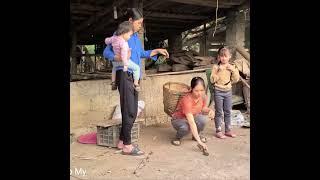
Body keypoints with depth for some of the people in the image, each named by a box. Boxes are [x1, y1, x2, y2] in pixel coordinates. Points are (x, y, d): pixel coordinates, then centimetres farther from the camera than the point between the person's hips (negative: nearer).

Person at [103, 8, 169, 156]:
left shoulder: (136, 36, 18)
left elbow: (142, 53, 28)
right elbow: (106, 52, -7)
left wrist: (157, 51, 21)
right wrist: (117, 57, -26)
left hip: (133, 76, 8)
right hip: (124, 75, -8)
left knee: (132, 111, 9)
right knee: (129, 111, -9)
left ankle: (122, 141, 20)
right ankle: (127, 146, -1)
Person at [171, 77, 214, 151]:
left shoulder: (203, 97, -16)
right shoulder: (187, 100, -36)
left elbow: (203, 108, 6)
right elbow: (191, 123, -41)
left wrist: (209, 110, -19)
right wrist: (199, 141, -45)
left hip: (193, 117, 5)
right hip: (179, 120, -5)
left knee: (202, 119, -29)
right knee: (185, 127, -39)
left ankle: (195, 136, 2)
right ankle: (177, 138, -3)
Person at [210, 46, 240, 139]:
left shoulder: (231, 67, 4)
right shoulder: (216, 67, -7)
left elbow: (236, 79, 2)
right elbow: (212, 80, -13)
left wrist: (233, 70, -12)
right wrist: (219, 71, -23)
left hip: (228, 91, 4)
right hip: (218, 91, -4)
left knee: (228, 112, 11)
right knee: (219, 112, 1)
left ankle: (228, 130, 22)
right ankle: (218, 131, 10)